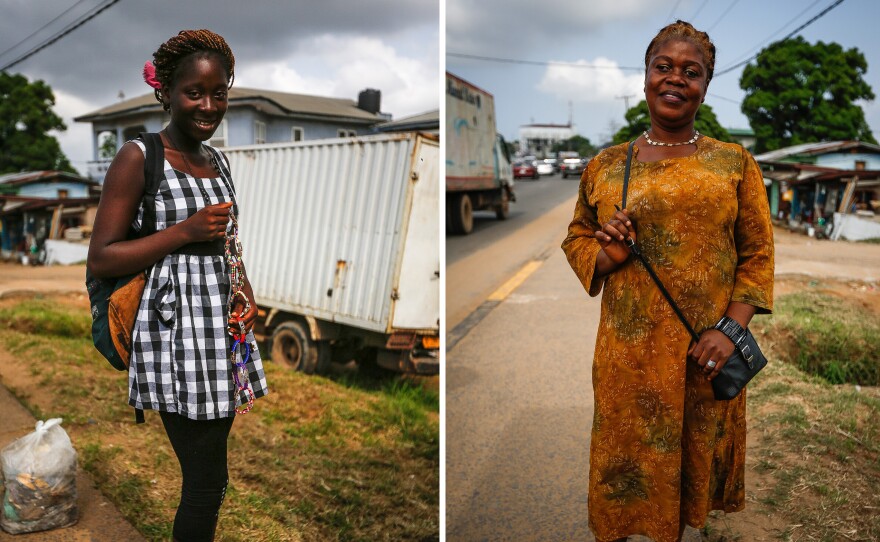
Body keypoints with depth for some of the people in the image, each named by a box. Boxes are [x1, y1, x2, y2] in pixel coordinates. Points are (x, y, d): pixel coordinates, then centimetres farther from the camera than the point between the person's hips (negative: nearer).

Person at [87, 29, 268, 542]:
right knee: (209, 481, -3)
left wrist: (247, 294, 6)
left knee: (207, 477, 13)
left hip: (223, 327, 7)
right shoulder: (138, 158, -7)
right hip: (175, 331, -7)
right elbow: (101, 258, -9)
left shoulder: (217, 160, 13)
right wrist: (185, 231, -17)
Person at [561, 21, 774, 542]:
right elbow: (576, 239, 13)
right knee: (628, 464, 10)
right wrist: (606, 257, -9)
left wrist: (730, 328, -11)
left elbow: (758, 255, 1)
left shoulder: (735, 163, 4)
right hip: (627, 355, 0)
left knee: (697, 459, 13)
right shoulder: (606, 165, 5)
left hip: (705, 355, 0)